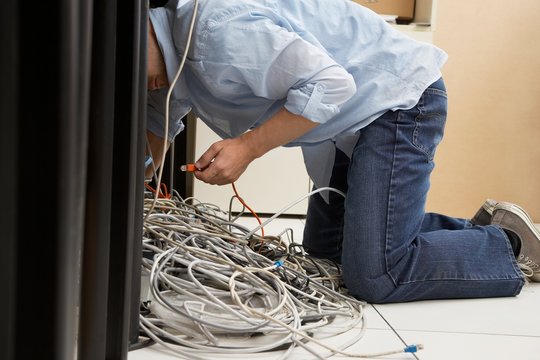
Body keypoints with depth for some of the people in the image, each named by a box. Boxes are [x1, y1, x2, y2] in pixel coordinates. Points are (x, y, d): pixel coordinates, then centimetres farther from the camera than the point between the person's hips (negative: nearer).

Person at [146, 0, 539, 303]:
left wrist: (247, 147, -25)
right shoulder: (176, 53, 4)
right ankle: (479, 229, 20)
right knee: (324, 246, 20)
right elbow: (159, 127, 18)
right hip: (351, 123, 11)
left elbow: (330, 84, -29)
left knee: (375, 276, -19)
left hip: (399, 99, -11)